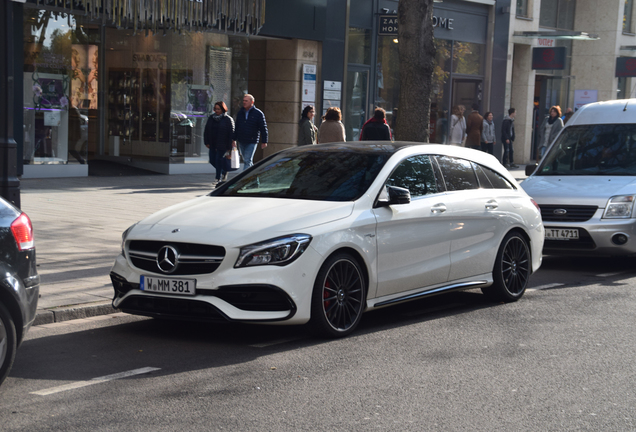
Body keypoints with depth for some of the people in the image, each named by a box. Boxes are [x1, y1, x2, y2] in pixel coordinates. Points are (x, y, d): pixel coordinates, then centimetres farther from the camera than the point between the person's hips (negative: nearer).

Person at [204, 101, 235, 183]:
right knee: (212, 160, 7)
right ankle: (224, 171, 31)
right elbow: (206, 131, 14)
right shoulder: (211, 118, 8)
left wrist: (230, 147, -13)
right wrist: (206, 142, 8)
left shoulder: (228, 119, -8)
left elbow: (231, 133, -9)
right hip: (213, 144, 6)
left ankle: (218, 178, 5)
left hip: (222, 145, -6)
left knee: (219, 160, -7)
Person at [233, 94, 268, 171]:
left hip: (252, 142, -6)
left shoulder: (258, 113, -7)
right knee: (246, 161, 14)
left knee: (247, 161, -11)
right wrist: (234, 139, 14)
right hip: (241, 141, 6)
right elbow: (236, 127, 16)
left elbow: (263, 129, -5)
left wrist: (264, 142, -8)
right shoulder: (240, 112, 8)